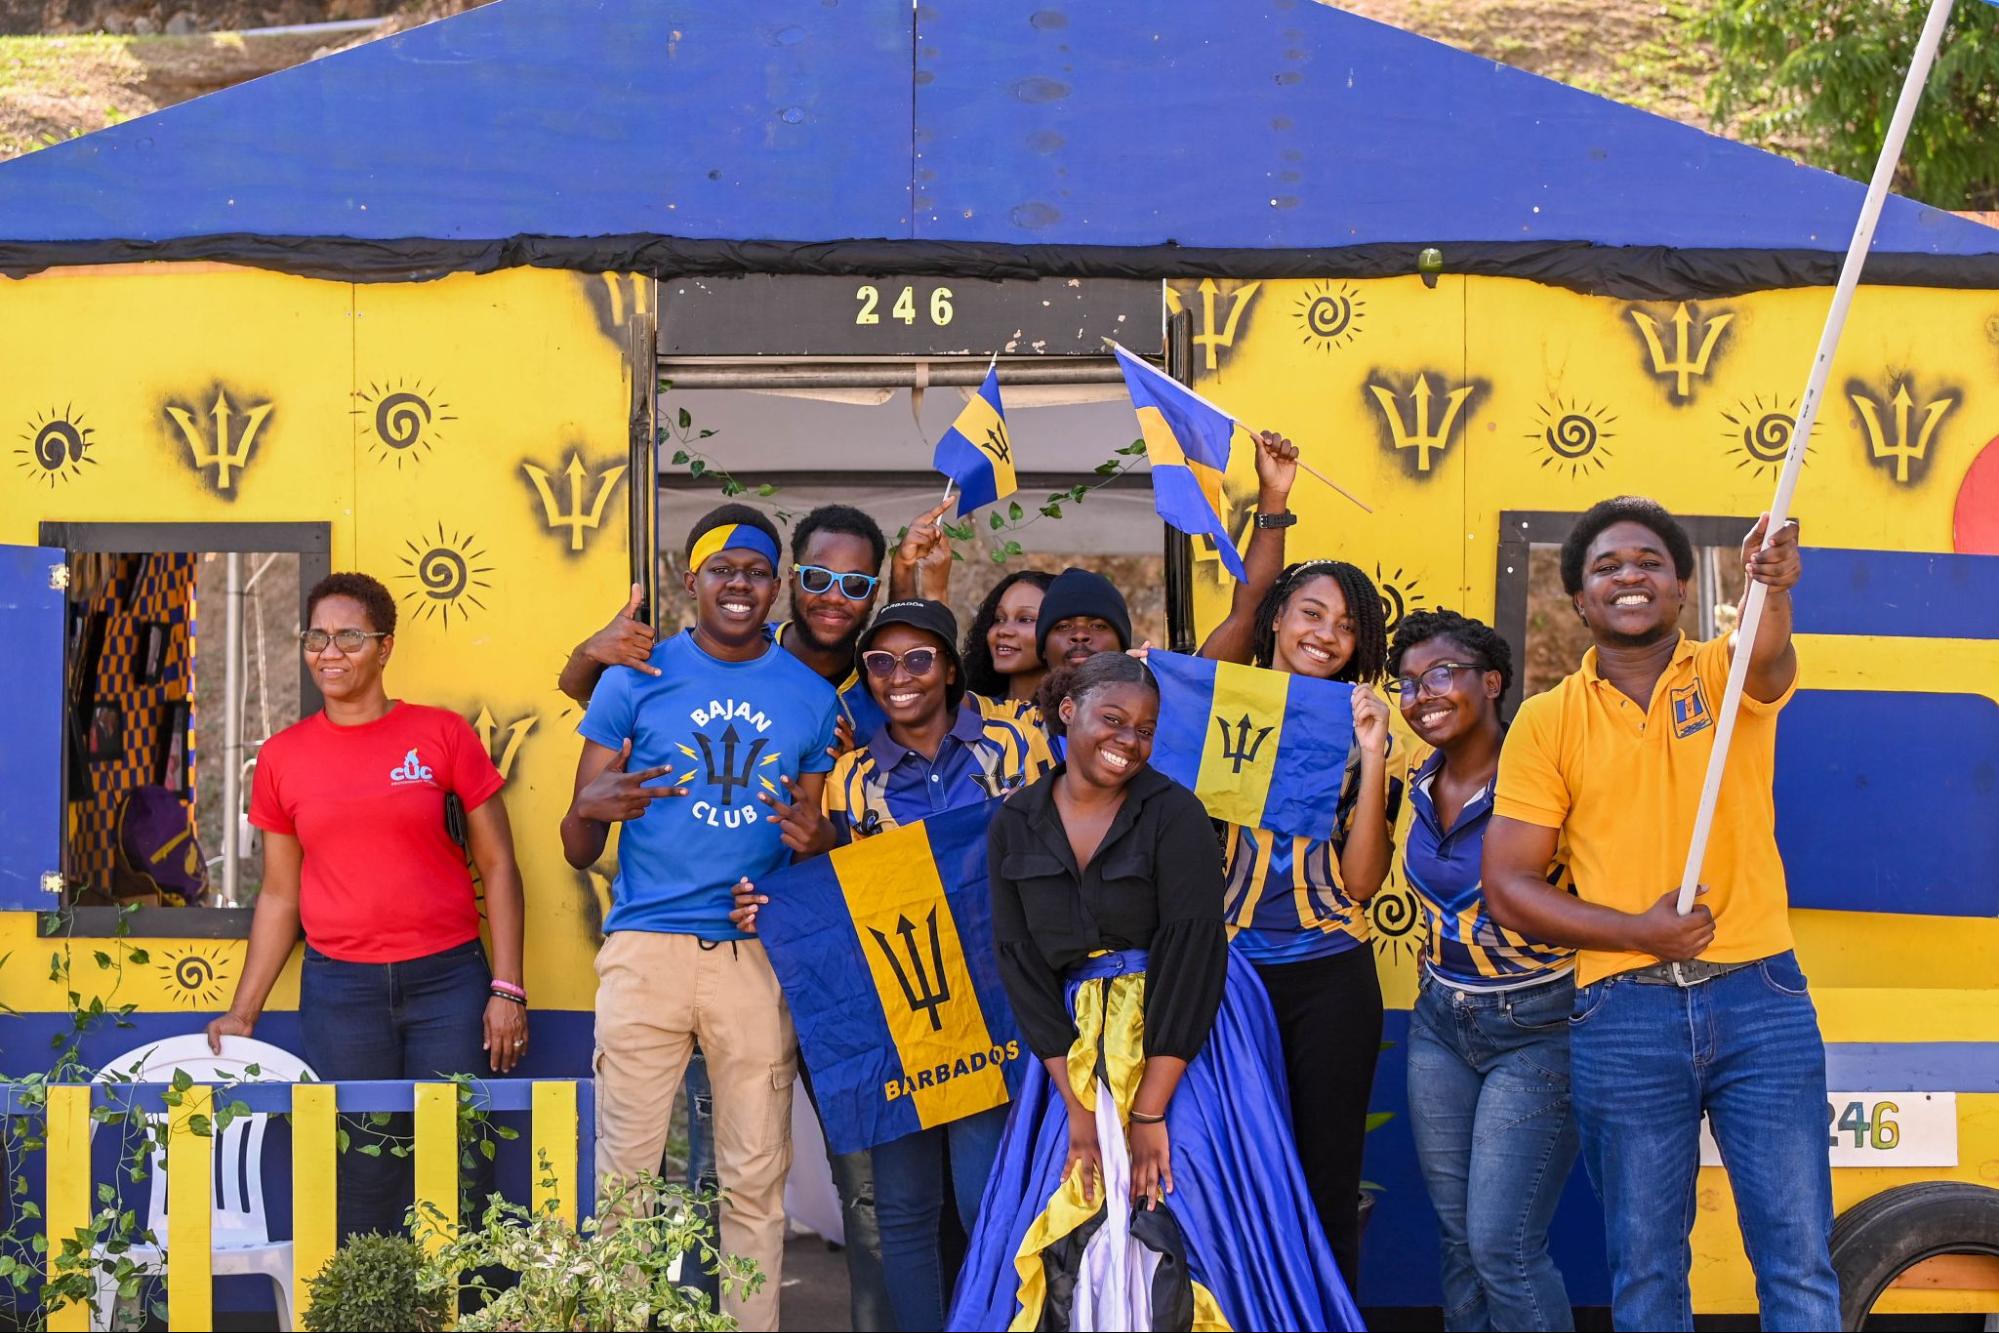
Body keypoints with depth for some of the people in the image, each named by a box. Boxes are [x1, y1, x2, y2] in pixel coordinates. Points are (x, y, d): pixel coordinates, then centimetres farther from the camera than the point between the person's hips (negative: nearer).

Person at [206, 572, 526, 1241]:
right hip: (338, 991, 2)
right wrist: (242, 1011, 10)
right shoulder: (283, 756, 8)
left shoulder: (443, 735, 1)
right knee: (359, 1184, 3)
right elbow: (279, 894, 14)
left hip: (447, 981, -1)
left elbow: (497, 866, 3)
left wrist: (507, 989, -4)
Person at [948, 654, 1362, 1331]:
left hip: (1187, 1039, -3)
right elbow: (1022, 965, -2)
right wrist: (1076, 1106, -10)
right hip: (1078, 1046, 3)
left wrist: (1149, 1111, -19)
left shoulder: (1173, 811, -10)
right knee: (1072, 1227, 1)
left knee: (1191, 1216, -8)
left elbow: (1192, 953, -16)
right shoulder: (1015, 825, 1)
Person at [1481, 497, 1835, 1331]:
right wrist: (1637, 932, -12)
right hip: (1624, 1017, 1)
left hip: (1760, 999, 0)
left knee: (1800, 1260, 2)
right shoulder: (1546, 722, 3)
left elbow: (1768, 655, -23)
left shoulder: (1727, 673, 3)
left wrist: (1771, 588, -46)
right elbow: (1507, 887, 0)